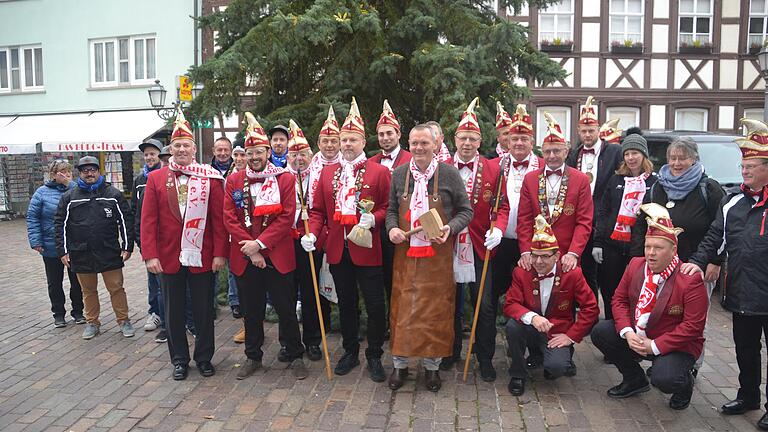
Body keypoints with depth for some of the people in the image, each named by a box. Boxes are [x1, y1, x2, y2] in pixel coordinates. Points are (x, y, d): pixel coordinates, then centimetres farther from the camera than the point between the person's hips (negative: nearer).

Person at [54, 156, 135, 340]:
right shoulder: (69, 197, 6)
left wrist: (127, 247, -5)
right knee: (88, 290, 13)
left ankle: (123, 320, 15)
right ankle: (92, 322, 26)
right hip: (81, 254, 2)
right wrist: (63, 251, 0)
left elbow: (126, 221, 1)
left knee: (116, 288, 3)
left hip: (110, 253, -2)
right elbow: (60, 225, 6)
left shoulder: (113, 194, 2)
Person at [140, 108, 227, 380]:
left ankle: (204, 357, 26)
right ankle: (179, 360, 26)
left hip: (202, 257, -1)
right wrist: (150, 255, -8)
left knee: (204, 310, 10)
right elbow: (148, 220, -1)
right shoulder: (156, 178, 2)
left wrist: (220, 253, -8)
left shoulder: (210, 177, -1)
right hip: (169, 258, 1)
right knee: (174, 312, 11)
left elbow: (219, 219, -3)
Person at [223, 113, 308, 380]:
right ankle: (253, 357, 30)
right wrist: (250, 248, -11)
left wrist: (259, 243, -16)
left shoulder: (285, 179, -2)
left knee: (286, 308, 6)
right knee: (251, 310, 14)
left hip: (277, 256, -2)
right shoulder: (234, 181, 5)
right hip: (244, 258, 2)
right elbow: (230, 219, -2)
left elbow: (287, 218, -9)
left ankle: (295, 356, 21)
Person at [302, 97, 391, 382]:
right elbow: (318, 210, 10)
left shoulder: (379, 172, -1)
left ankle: (374, 356, 19)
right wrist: (312, 233, -6)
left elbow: (387, 207, -1)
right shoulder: (327, 172, 10)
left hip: (367, 249, -3)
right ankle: (350, 351, 31)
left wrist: (372, 220, -20)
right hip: (337, 249, 4)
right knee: (346, 303, 15)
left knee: (374, 304, 3)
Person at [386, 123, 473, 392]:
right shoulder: (399, 174, 5)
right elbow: (391, 210, 13)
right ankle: (400, 364, 22)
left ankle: (432, 365, 22)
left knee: (436, 308, 5)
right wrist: (392, 228, -7)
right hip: (405, 253, 2)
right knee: (402, 307, 6)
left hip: (438, 256, -2)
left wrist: (451, 228, -16)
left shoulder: (449, 174, -3)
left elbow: (466, 210, 1)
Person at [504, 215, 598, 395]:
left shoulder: (572, 274, -9)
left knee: (556, 367, -30)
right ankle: (518, 374, -7)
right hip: (531, 330, 2)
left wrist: (571, 336, -11)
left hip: (557, 334, -2)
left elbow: (591, 308, -7)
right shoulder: (521, 273, -5)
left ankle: (563, 360, 11)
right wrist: (531, 317, -32)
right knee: (512, 325, -31)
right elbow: (510, 304, -11)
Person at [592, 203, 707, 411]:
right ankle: (634, 380, 11)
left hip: (676, 346, -6)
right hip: (635, 337, 6)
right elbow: (619, 299, 2)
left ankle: (685, 383, 12)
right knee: (599, 332, -12)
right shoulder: (635, 264, -2)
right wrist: (627, 332, -15)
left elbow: (692, 325, -20)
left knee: (664, 379, -31)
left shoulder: (690, 279, -19)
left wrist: (654, 346, -23)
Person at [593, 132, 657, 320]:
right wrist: (598, 242, 1)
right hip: (611, 245, 3)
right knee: (609, 292, 9)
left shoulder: (654, 182, 2)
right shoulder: (616, 180, 10)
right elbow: (602, 212, 9)